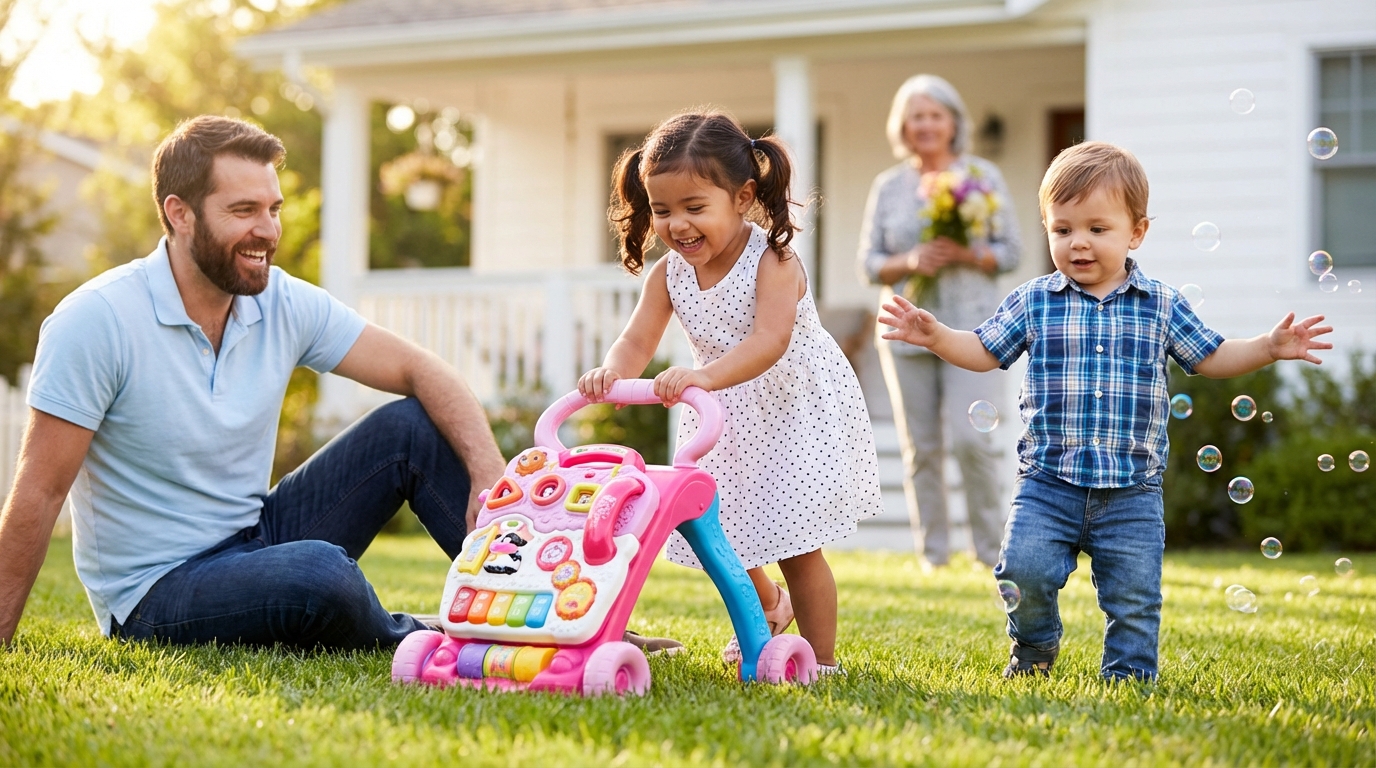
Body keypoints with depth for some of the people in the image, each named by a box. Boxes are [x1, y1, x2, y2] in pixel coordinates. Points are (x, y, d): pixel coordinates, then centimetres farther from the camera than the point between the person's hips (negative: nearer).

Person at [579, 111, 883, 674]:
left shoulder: (772, 260, -25)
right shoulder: (669, 274, -7)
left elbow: (771, 340, -39)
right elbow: (637, 341, -13)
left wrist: (704, 375, -55)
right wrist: (612, 372, -38)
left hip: (795, 411, -6)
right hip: (727, 419, 6)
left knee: (794, 543, -5)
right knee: (720, 534, 15)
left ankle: (821, 660, 11)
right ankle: (769, 607, 46)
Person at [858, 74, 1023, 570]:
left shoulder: (983, 176, 5)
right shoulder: (888, 186, 8)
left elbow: (1010, 251, 4)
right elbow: (869, 264, 7)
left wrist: (966, 254, -14)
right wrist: (910, 262, -12)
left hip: (971, 328, -2)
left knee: (972, 438, -13)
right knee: (921, 447, 3)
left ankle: (991, 548, 2)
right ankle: (933, 554, 12)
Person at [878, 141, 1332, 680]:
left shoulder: (1162, 306, 5)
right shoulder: (1032, 303, 3)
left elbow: (1209, 358, 14)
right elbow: (984, 352, 11)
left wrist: (1269, 347, 1)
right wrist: (935, 336, -3)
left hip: (1133, 492, 1)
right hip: (1048, 481, 0)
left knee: (1134, 595, 1)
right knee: (1024, 569, -15)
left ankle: (1129, 676, 22)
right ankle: (1036, 644, 15)